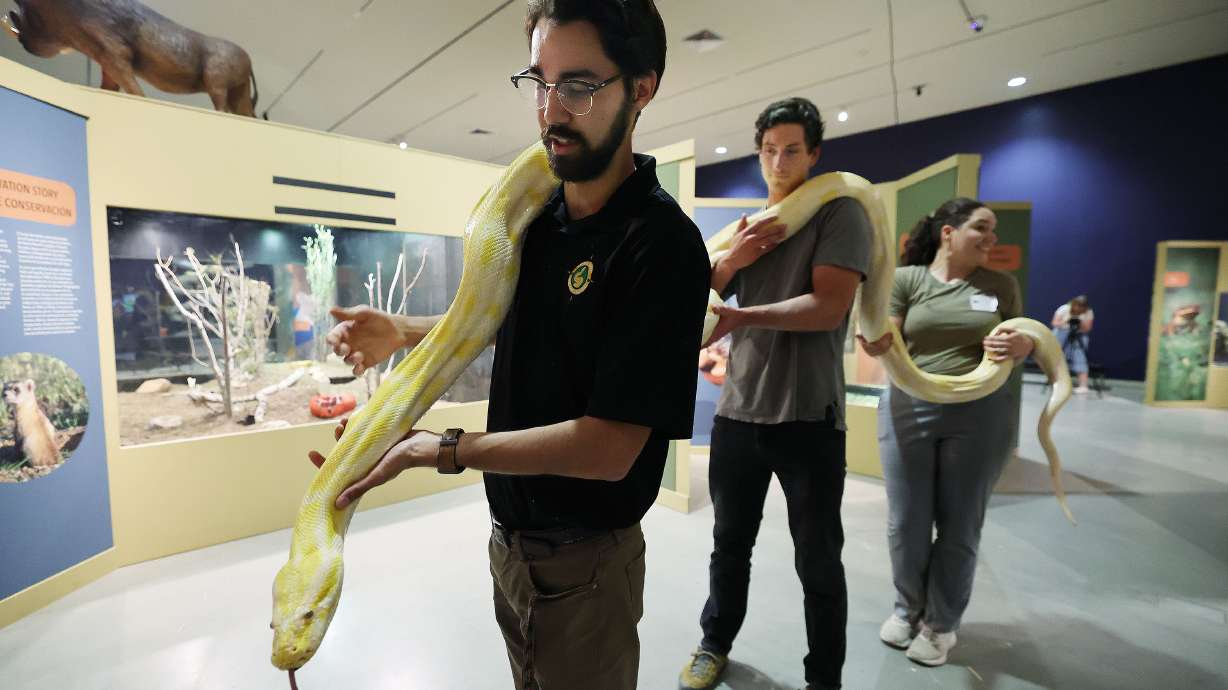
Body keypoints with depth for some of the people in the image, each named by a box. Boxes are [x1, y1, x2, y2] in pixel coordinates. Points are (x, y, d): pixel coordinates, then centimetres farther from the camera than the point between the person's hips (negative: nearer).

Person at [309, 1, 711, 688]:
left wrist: (437, 450, -24)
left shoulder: (662, 243, -24)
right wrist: (402, 332, 1)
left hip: (585, 558, -6)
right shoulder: (535, 211, 0)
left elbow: (609, 449, -26)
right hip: (508, 534, 7)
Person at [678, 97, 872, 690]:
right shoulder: (748, 225, 12)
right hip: (736, 412, 5)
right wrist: (729, 261, -11)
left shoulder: (841, 215, -2)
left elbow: (828, 307, -16)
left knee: (818, 562, 12)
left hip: (808, 419, -4)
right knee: (730, 544, 19)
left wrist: (741, 317, -29)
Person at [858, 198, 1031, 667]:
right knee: (906, 524, 8)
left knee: (960, 526, 10)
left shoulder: (1002, 285, 7)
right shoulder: (906, 279, 0)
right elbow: (885, 344, -4)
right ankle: (907, 610, 33)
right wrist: (869, 339, -28)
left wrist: (1021, 345, -10)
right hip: (909, 410, -1)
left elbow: (1022, 342, 14)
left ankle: (941, 623, 30)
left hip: (981, 416, 2)